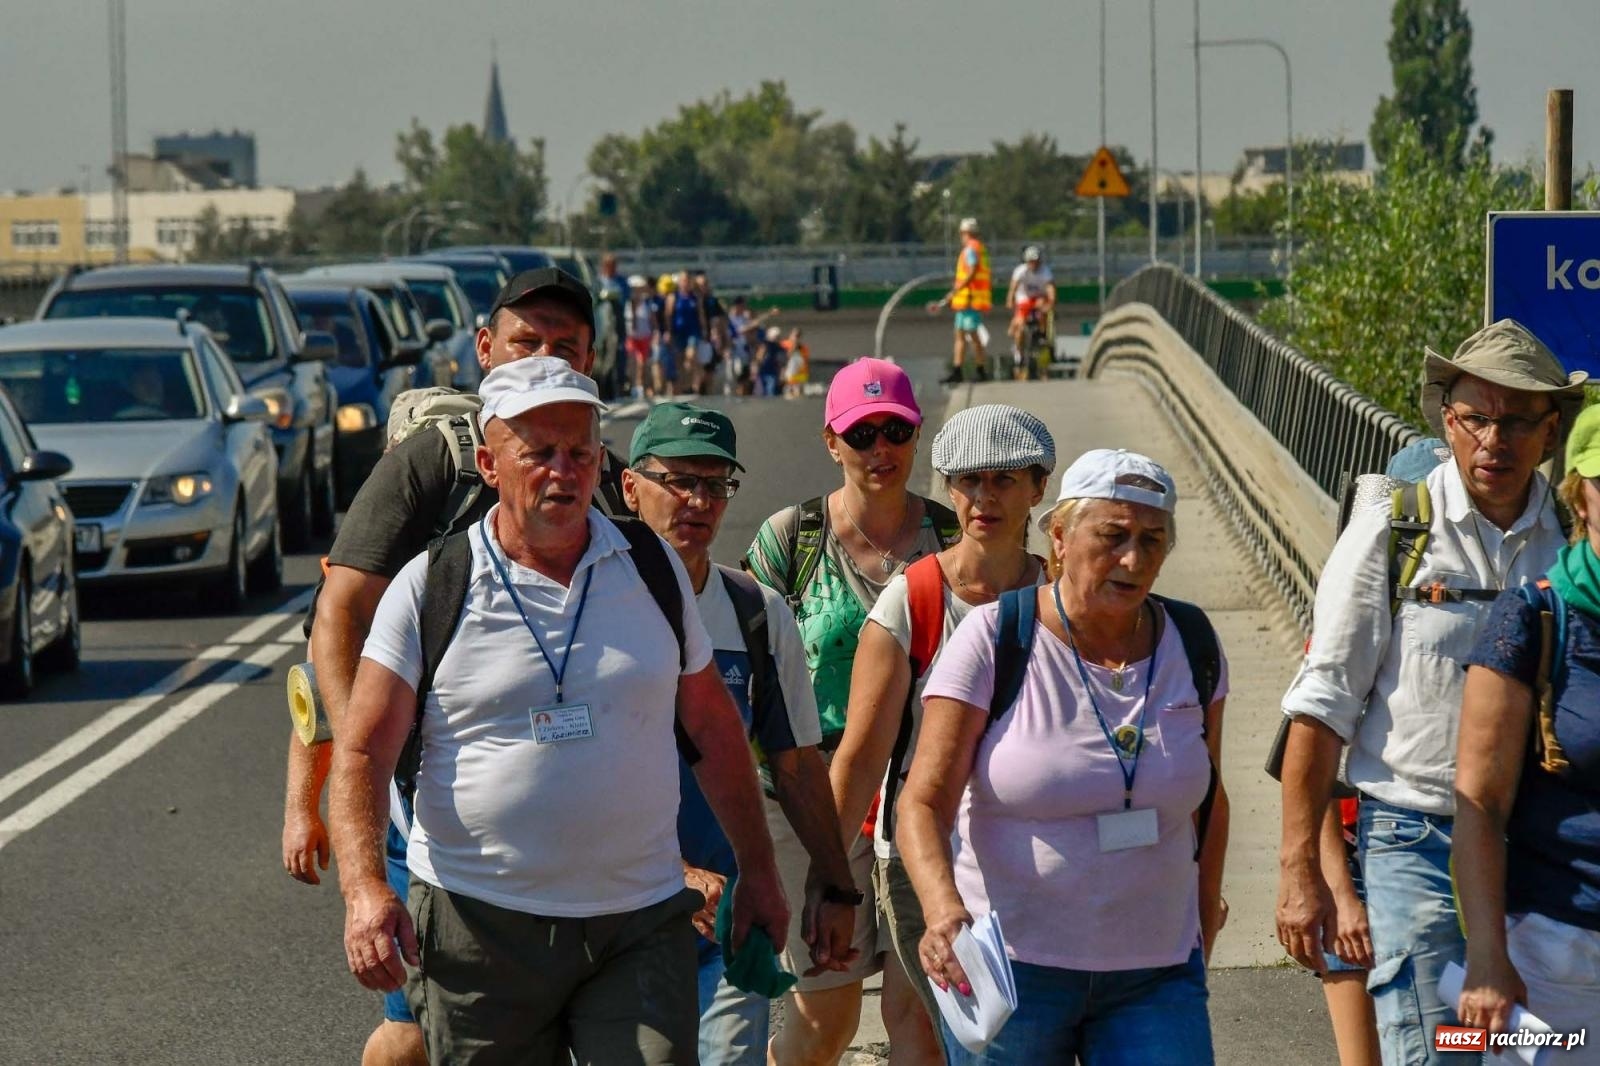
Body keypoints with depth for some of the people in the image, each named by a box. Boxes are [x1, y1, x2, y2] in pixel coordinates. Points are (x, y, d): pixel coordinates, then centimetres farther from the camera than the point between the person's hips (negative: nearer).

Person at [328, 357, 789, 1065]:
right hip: (476, 923, -1)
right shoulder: (430, 588, -2)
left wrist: (756, 871, 17)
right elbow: (361, 754, -4)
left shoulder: (654, 569, 7)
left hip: (640, 927, 2)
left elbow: (713, 728, 17)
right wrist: (365, 890, -19)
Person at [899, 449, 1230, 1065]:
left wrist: (1202, 947, 19)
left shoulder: (1192, 645, 4)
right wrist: (943, 908, -32)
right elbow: (924, 803, -14)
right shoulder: (992, 640, -8)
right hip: (1008, 965, -3)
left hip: (1155, 975, 3)